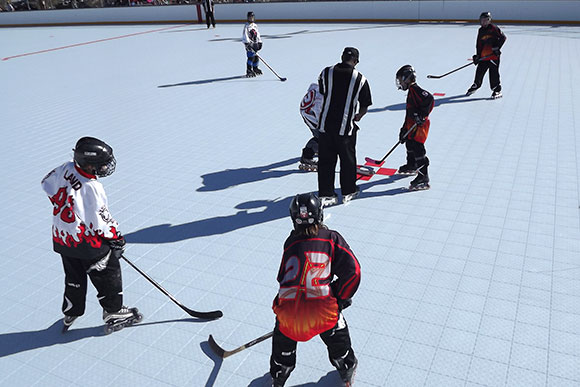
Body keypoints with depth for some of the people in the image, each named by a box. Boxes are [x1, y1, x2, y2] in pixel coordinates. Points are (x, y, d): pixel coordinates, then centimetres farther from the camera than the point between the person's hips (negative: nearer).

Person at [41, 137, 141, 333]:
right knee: (108, 272, 12)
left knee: (74, 276, 24)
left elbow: (47, 184, 10)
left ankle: (70, 313, 38)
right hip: (86, 241, -8)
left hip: (61, 238, 8)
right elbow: (102, 221, -23)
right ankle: (112, 311, 25)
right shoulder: (92, 188, -29)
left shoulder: (66, 168, -8)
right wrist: (116, 238, -6)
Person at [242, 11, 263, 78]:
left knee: (256, 57, 10)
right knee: (251, 57, -14)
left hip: (255, 43, 7)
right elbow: (245, 35, -15)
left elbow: (257, 34, 21)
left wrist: (259, 42, 15)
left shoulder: (255, 25, 15)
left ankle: (255, 69, 25)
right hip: (249, 43, -7)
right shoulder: (247, 26, -8)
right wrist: (247, 43, -25)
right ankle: (249, 71, -9)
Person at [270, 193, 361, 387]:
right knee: (337, 334, 28)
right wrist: (340, 299, 14)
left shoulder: (291, 242, 10)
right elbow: (352, 272, -1)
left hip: (289, 310, 2)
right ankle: (347, 370, 47)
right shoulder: (331, 238, 2)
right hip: (322, 310, -2)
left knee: (283, 334, 32)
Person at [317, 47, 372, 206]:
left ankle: (325, 195, 16)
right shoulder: (360, 79, -8)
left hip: (325, 124, 2)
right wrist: (358, 115, 21)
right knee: (348, 159, 15)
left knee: (326, 159, 11)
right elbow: (364, 106, -1)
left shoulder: (326, 72, -2)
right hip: (346, 127, -2)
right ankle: (348, 192, 28)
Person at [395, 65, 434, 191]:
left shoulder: (415, 89, -14)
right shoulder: (410, 91, 19)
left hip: (420, 125, -11)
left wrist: (422, 114, -30)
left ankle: (423, 177, -12)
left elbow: (430, 99, -29)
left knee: (418, 149, -13)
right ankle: (412, 166, 50)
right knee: (410, 144, 27)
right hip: (412, 126, 11)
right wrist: (404, 129, 23)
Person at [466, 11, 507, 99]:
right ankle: (476, 85, 34)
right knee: (479, 71, 11)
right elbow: (478, 44, 14)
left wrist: (497, 48, -13)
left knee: (494, 72, -7)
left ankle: (497, 90, -1)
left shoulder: (493, 28, -5)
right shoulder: (481, 31, 13)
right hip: (484, 55, 6)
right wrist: (477, 55, 7)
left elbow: (503, 37, -7)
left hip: (493, 55, -6)